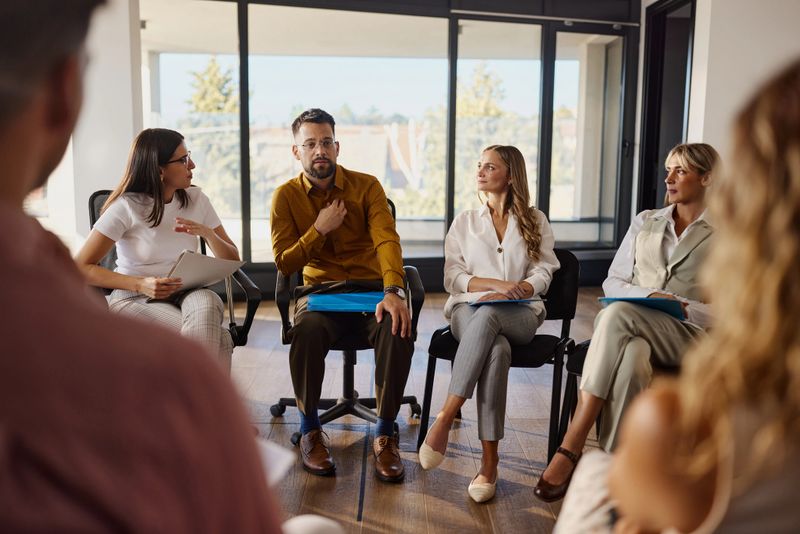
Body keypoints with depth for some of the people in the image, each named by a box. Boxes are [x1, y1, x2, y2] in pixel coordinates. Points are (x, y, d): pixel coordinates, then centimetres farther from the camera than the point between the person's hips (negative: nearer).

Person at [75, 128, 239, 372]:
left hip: (186, 293, 4)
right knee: (219, 340, -31)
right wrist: (140, 285, -24)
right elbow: (82, 267, -11)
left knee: (206, 305, -36)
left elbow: (232, 260, 5)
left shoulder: (195, 199, 3)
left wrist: (207, 233, -16)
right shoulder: (126, 207, -9)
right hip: (133, 298, -4)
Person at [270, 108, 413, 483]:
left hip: (371, 289, 0)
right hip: (319, 290, 0)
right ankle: (310, 431, -13)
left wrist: (393, 291, -31)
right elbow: (284, 263, 2)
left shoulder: (366, 186, 2)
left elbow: (387, 240, -13)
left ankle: (385, 434, -15)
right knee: (307, 330, -35)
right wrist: (320, 229, -11)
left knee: (399, 329, -32)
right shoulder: (286, 196, 5)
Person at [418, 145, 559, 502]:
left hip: (520, 315, -1)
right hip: (469, 310, 1)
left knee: (487, 315, -39)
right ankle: (489, 460, -35)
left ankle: (445, 418, -40)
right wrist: (499, 284, -10)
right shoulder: (464, 222, 19)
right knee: (497, 350, -37)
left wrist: (508, 294, -14)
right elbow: (453, 278, 7)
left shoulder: (535, 221, 17)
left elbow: (542, 275, 5)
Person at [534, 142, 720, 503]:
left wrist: (685, 308, -14)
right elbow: (612, 282, 14)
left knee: (617, 314, -37)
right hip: (631, 331, 3)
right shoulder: (644, 222, 20)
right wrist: (650, 295, -6)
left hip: (685, 335, -3)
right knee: (631, 362, -37)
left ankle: (571, 449, -38)